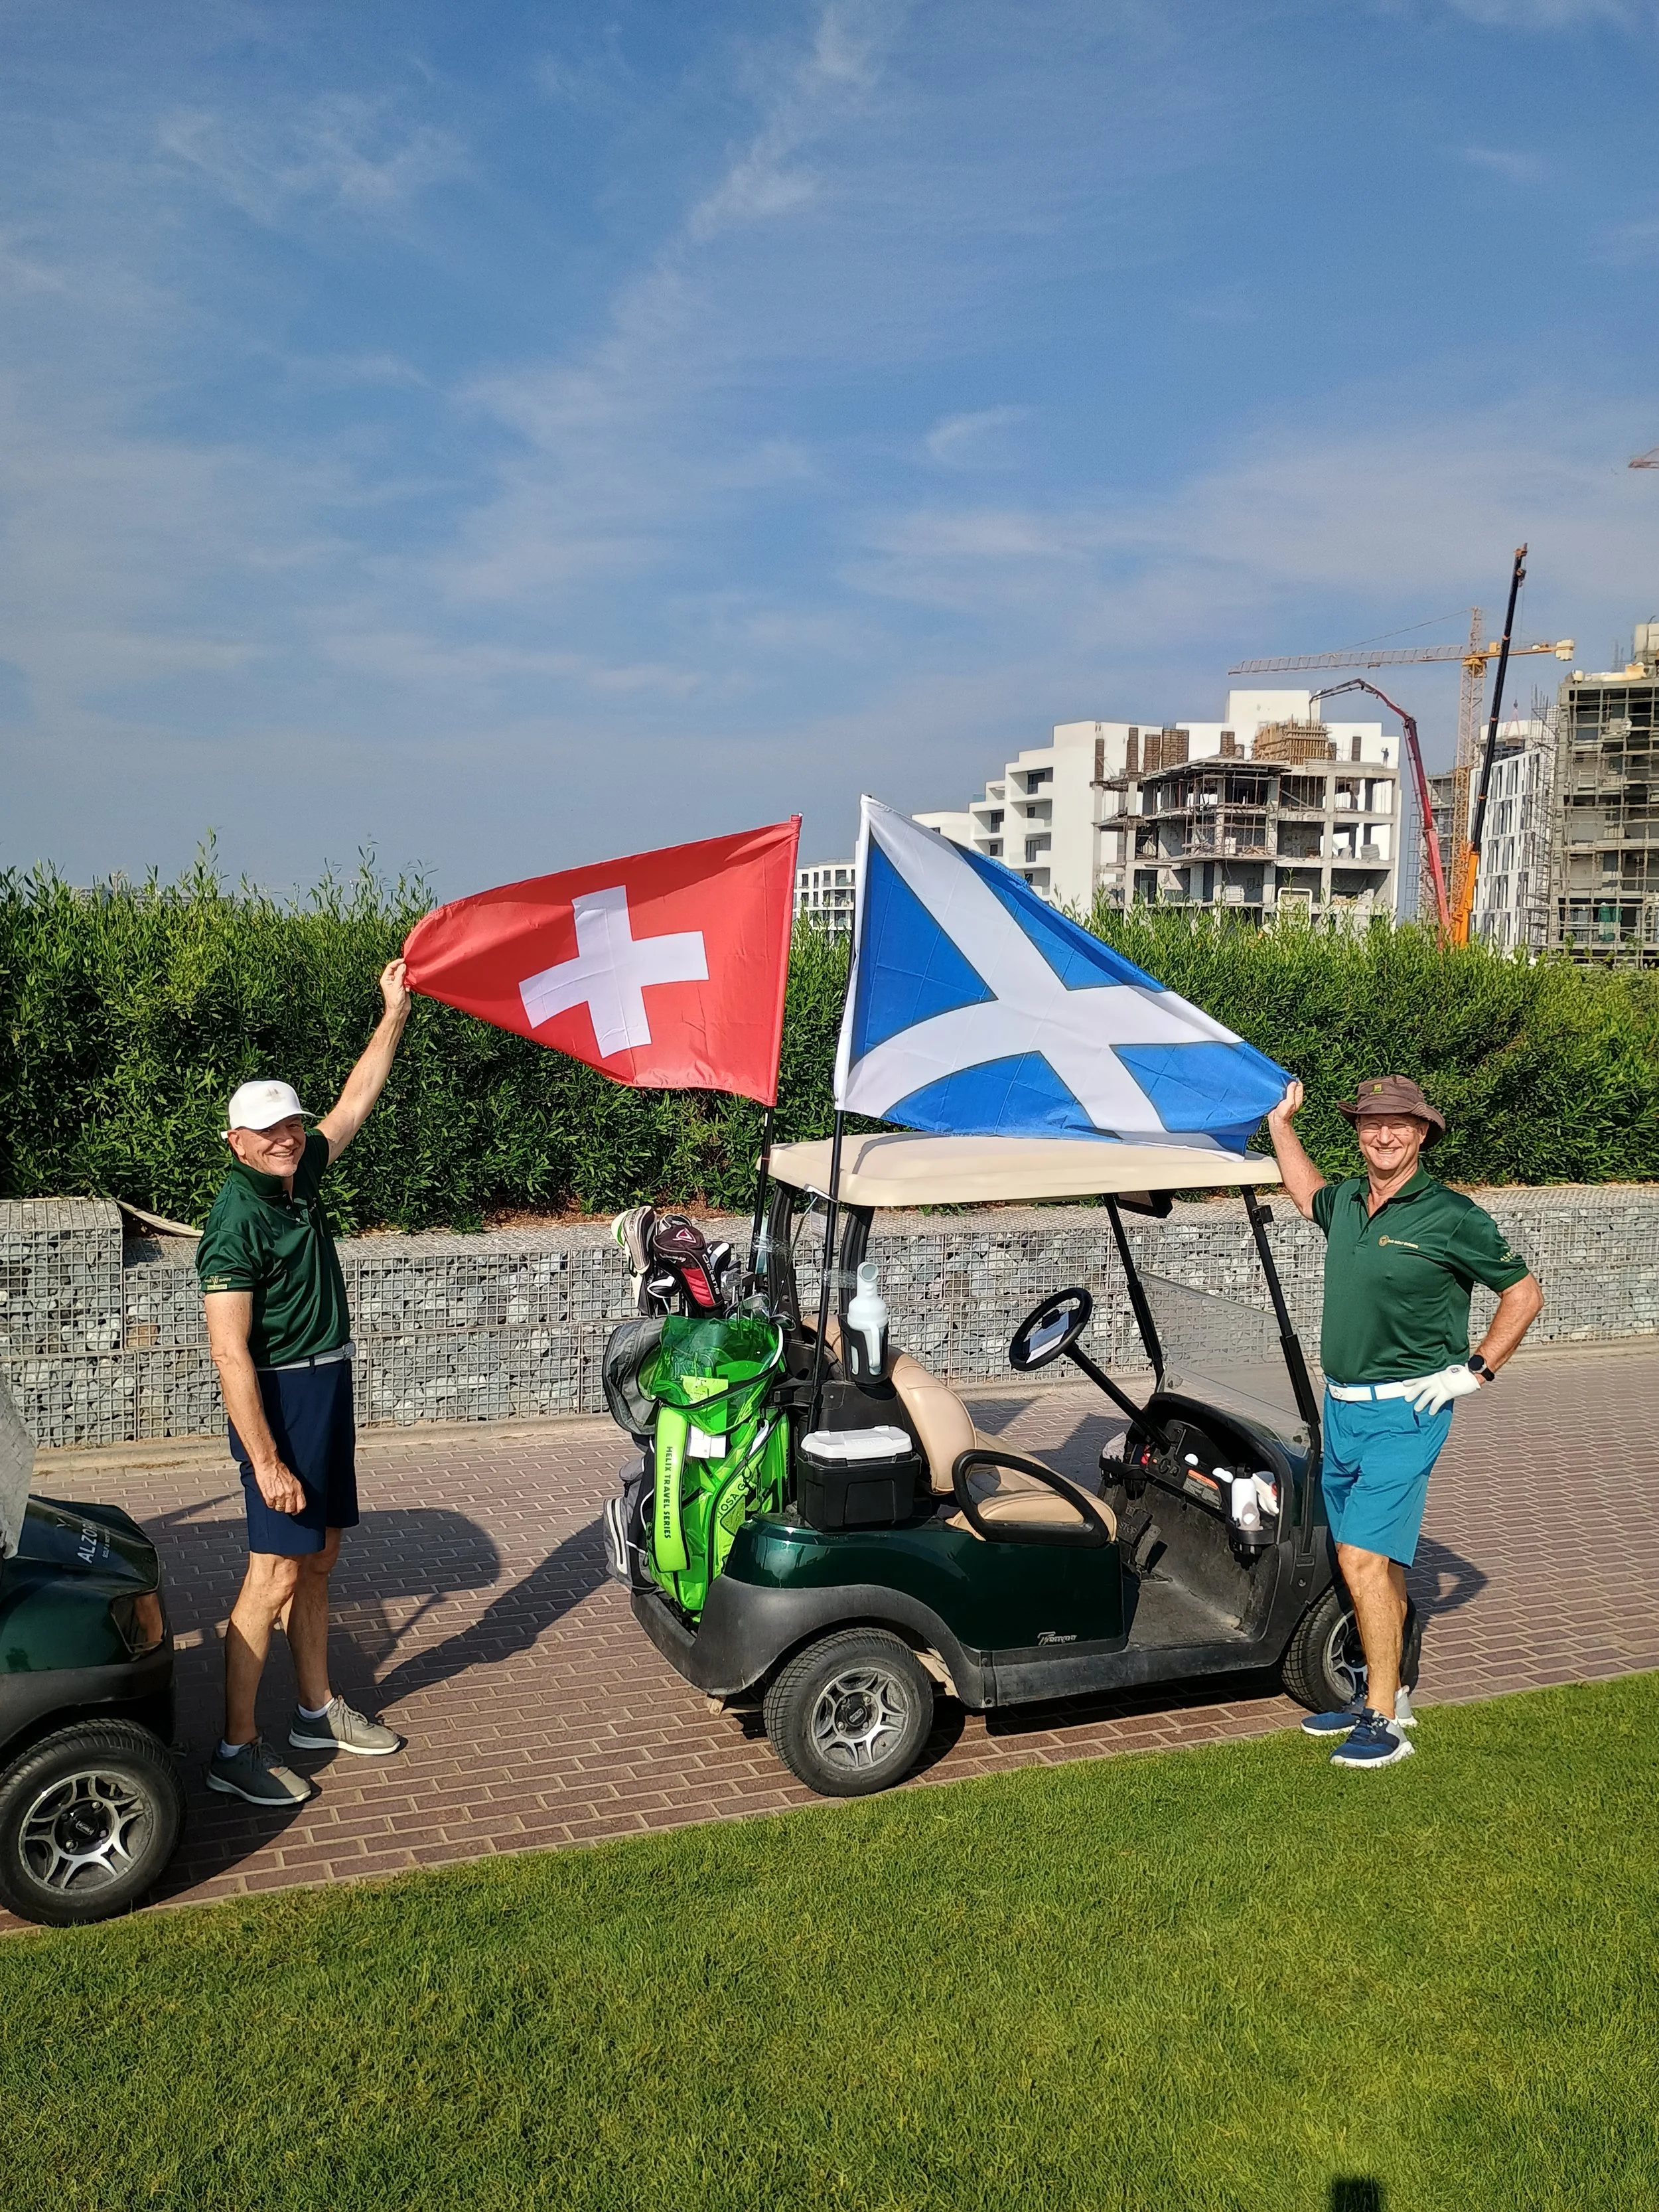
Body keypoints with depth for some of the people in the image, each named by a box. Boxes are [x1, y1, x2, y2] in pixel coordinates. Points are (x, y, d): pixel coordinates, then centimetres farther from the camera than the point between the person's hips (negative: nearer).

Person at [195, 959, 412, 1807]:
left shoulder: (299, 1176, 6)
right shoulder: (237, 1220, -18)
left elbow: (356, 1100, 18)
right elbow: (230, 1353, -22)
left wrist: (396, 1012, 16)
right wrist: (266, 1459, -24)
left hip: (328, 1391, 9)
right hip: (281, 1398, -9)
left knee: (318, 1558, 15)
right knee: (276, 1573, -6)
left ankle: (317, 1710, 27)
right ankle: (236, 1749, 4)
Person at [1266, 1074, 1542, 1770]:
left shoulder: (1451, 1216, -11)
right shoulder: (1346, 1202, 7)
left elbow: (1524, 1294, -2)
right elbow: (1306, 1194, 33)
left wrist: (1476, 1372, -8)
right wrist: (1281, 1125, 25)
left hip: (1405, 1411, -7)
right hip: (1341, 1405, 7)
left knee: (1363, 1559, -13)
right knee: (1379, 1562, 14)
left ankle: (1384, 1723, -5)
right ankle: (1385, 1695, 25)